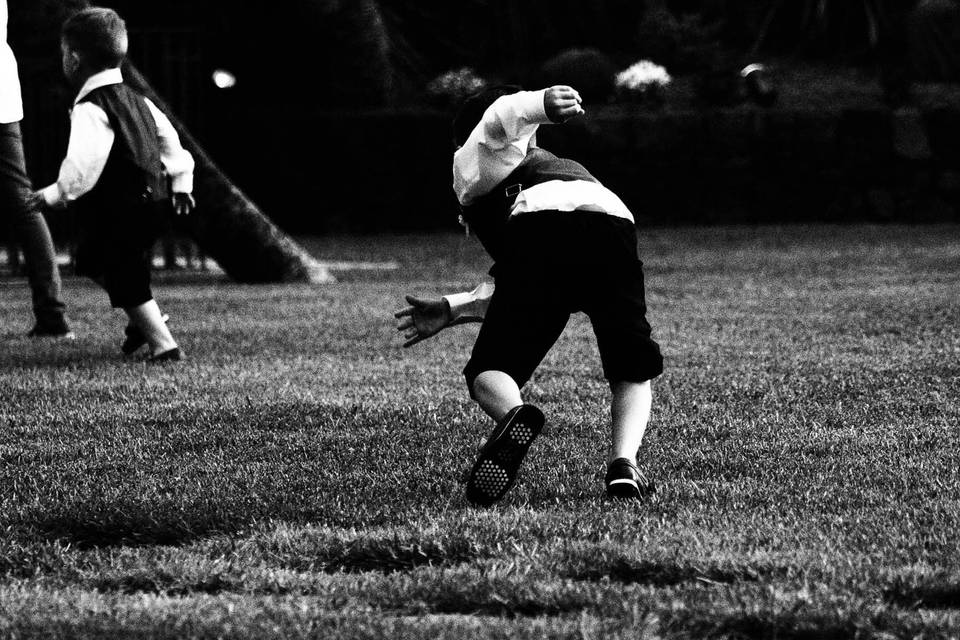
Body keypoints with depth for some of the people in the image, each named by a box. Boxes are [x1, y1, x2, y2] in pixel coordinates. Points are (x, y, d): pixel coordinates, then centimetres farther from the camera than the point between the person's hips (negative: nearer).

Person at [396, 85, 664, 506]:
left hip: (543, 226, -4)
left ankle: (515, 417, -33)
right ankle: (623, 462, -9)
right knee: (633, 374, 19)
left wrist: (539, 106, -14)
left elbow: (500, 120, 7)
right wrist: (451, 310, 51)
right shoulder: (559, 166, 49)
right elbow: (508, 285, 46)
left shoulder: (470, 163, 32)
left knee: (489, 373, 2)